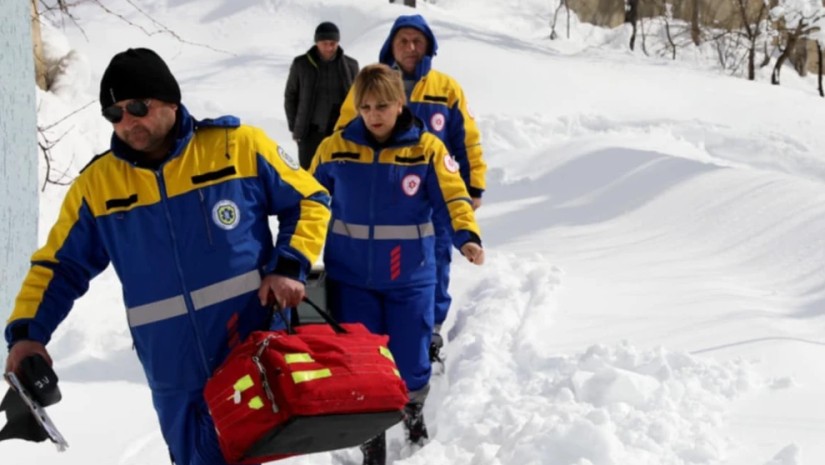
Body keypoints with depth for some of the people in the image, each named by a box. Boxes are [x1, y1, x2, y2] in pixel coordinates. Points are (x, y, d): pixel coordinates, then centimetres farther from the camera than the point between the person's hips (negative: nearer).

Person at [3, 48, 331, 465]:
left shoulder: (238, 145, -4)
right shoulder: (97, 184, 3)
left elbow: (309, 202, 6)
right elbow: (59, 265, 11)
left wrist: (288, 268, -8)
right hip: (181, 384, 2)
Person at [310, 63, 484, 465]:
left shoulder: (427, 149, -8)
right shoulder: (335, 149, -3)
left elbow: (452, 198, -11)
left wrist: (467, 237, -29)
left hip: (409, 278, -1)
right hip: (350, 278, 1)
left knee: (409, 363, 8)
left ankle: (413, 412, 43)